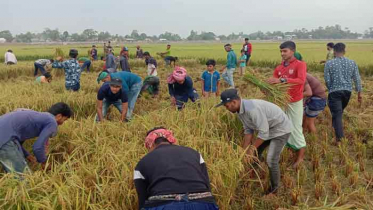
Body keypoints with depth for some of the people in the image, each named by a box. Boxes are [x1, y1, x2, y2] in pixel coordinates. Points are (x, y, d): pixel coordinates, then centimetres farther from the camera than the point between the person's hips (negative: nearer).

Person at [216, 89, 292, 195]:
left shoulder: (252, 109, -36)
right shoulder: (240, 110, -6)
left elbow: (264, 133, -31)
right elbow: (248, 130, 0)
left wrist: (252, 148, -20)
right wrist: (245, 151, -4)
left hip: (281, 129, -9)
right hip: (267, 128, 9)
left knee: (271, 160, -10)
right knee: (255, 153, 15)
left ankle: (274, 189, 13)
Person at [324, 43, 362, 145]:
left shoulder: (329, 63, -6)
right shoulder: (352, 63, 3)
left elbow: (327, 80, -5)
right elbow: (357, 79, 5)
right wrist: (359, 93, 13)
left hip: (334, 92, -4)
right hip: (347, 91, 4)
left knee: (337, 114, -4)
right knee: (340, 111, 25)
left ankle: (340, 138, -11)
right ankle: (338, 130, 44)